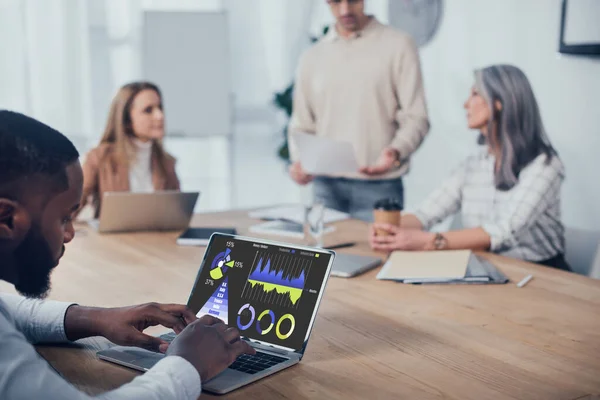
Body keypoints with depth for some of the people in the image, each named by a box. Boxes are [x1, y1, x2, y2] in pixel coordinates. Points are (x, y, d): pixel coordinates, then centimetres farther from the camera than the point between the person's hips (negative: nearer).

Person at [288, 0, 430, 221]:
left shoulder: (398, 45, 1)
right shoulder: (312, 58, 12)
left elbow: (415, 118, -4)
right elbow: (301, 125, 14)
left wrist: (395, 153, -22)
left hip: (378, 187, -3)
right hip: (326, 187, 3)